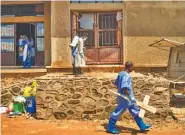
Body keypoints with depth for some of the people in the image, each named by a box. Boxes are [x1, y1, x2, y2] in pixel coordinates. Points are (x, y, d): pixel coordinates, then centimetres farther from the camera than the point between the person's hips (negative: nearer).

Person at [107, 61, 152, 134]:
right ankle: (110, 128, 14)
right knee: (118, 111, 1)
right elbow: (124, 88, -29)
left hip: (125, 97, 10)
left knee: (135, 110, 15)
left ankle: (142, 126, 25)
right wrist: (131, 97, -27)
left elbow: (116, 83, 14)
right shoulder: (126, 76, -23)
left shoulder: (121, 73, 5)